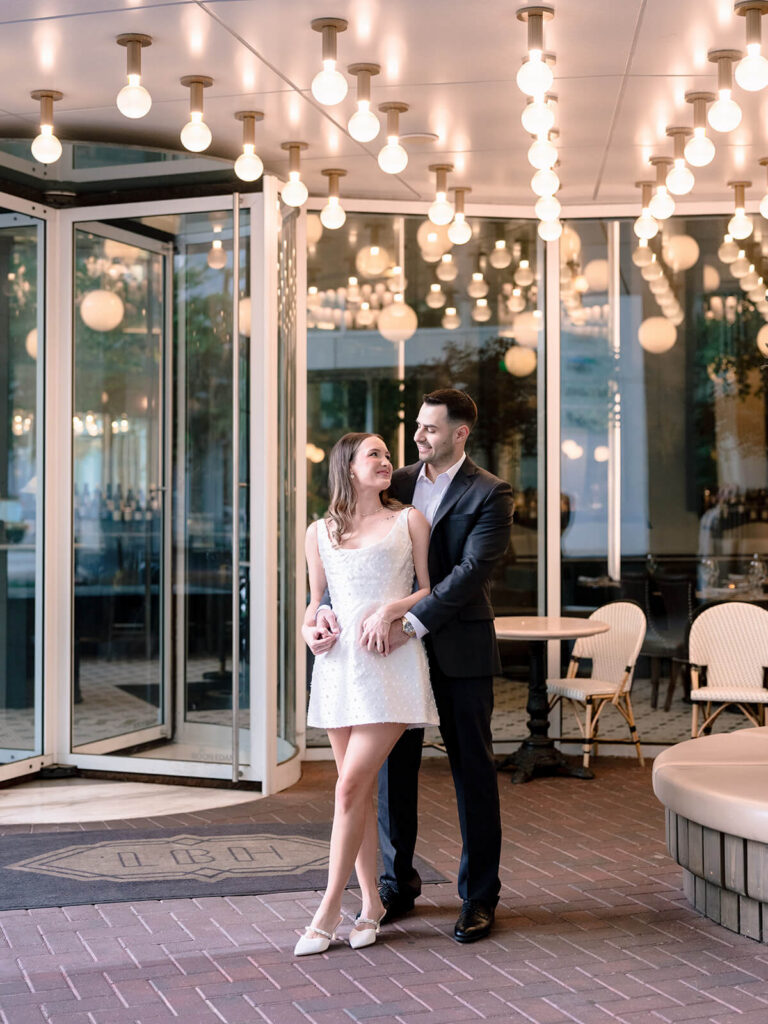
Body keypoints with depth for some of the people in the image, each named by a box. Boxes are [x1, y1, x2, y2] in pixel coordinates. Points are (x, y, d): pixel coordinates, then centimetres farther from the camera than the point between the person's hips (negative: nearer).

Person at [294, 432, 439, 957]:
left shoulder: (409, 520, 8)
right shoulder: (320, 532, 14)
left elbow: (430, 588, 8)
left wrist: (392, 608, -9)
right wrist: (310, 630, 0)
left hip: (391, 662, -3)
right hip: (340, 663, 3)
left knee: (351, 785, -11)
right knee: (361, 790, 6)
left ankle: (329, 909, -4)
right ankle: (371, 902, 17)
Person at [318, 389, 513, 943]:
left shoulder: (490, 494, -6)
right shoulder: (397, 484, 9)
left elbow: (472, 570, -17)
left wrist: (414, 623, -24)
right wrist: (328, 603, -14)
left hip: (459, 649, -4)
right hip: (399, 646, 5)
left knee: (473, 770, 4)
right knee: (393, 766, 9)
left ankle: (480, 897, 14)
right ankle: (397, 886, 24)